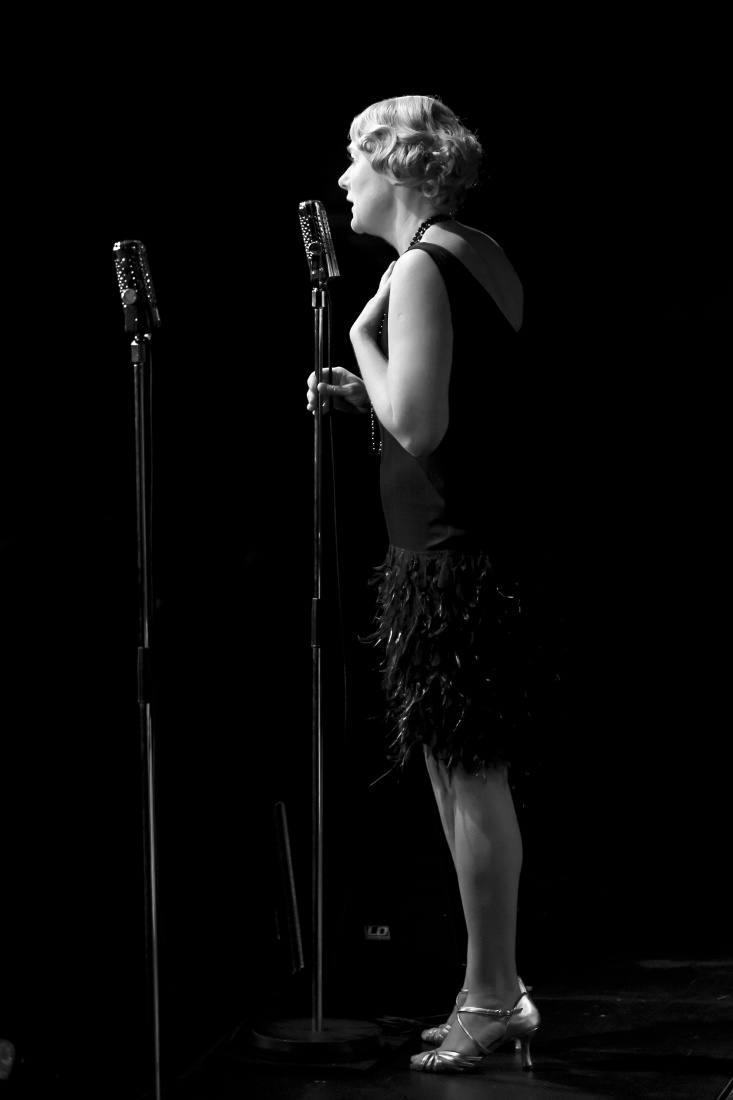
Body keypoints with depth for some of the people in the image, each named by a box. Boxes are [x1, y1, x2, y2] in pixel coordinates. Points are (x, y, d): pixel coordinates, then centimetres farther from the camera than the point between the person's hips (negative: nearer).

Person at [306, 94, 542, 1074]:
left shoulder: (420, 269, -15)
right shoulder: (483, 255, 15)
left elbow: (418, 426, -20)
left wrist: (361, 334, -8)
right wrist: (356, 398, 13)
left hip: (456, 551, -10)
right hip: (485, 541, 10)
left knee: (467, 774, -4)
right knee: (464, 771, 14)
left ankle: (491, 1002, 4)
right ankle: (499, 990, 21)